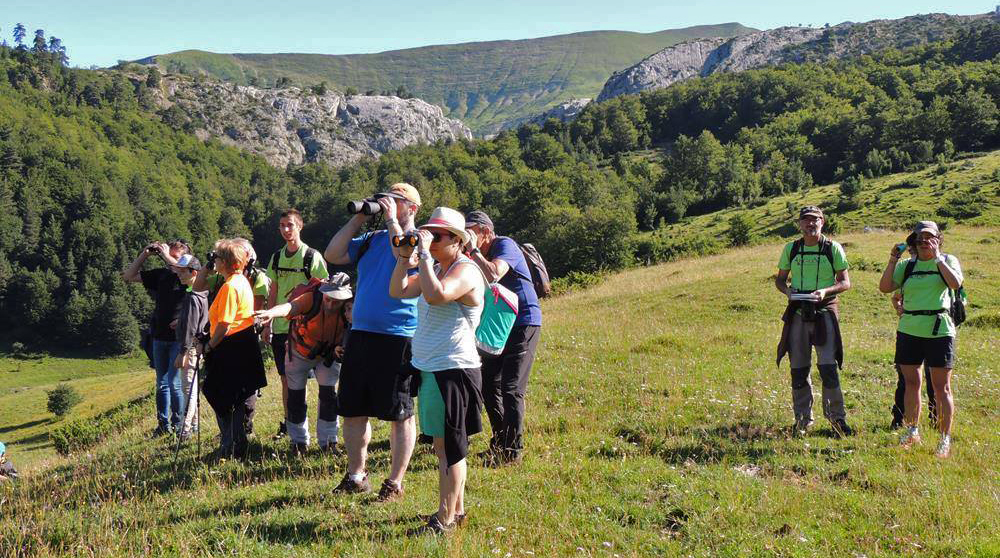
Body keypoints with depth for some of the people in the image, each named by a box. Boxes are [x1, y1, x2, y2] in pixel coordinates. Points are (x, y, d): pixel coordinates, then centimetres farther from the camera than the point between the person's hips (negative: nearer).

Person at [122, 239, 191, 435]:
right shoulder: (161, 274, 9)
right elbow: (129, 276, 14)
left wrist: (166, 256, -19)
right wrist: (144, 254, 3)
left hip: (179, 337, -6)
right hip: (160, 336, 6)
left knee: (175, 382, -7)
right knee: (162, 383, 11)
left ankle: (178, 425, 5)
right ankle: (163, 424, 20)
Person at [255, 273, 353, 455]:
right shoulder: (312, 298, -36)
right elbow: (291, 306, -55)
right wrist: (271, 312, -76)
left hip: (328, 354, 1)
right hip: (300, 352, -1)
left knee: (329, 395, -5)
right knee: (296, 396, 5)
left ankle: (328, 441, 12)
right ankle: (298, 441, 24)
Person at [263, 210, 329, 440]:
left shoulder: (312, 257, -6)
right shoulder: (277, 257, 10)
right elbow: (273, 294, 15)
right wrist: (267, 325, 10)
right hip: (280, 327, 5)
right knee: (285, 378, 11)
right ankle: (286, 422, 20)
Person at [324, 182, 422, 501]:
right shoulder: (372, 239, 16)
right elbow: (333, 255, 12)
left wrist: (391, 220, -13)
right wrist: (358, 219, 7)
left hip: (399, 338, -7)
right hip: (361, 334, 7)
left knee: (400, 414, 1)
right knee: (353, 411, 11)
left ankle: (395, 483, 11)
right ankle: (356, 476, 24)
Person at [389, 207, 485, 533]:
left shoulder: (466, 271, -15)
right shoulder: (435, 269, 13)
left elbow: (436, 295, -34)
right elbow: (398, 291, 11)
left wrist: (425, 254, -27)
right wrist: (405, 259, -3)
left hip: (453, 370, -9)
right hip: (430, 369, 9)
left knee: (449, 448, -3)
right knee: (445, 447, 17)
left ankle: (445, 519, 3)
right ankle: (456, 508, 28)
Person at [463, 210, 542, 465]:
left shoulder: (504, 245, -14)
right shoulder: (481, 255, 13)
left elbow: (494, 275, -33)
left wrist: (473, 251, -21)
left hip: (523, 323, -9)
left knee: (511, 388, -11)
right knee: (488, 384, 11)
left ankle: (512, 449, -6)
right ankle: (500, 440, 24)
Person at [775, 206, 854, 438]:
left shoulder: (833, 248, 0)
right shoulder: (791, 249, 8)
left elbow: (845, 282, 1)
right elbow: (780, 279, 16)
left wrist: (826, 291, -18)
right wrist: (787, 291, -7)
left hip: (824, 312, -3)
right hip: (798, 313, 3)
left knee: (828, 367, -9)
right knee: (798, 369, 6)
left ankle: (836, 417, 3)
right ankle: (802, 419, 18)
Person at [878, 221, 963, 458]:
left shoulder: (947, 260, 4)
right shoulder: (906, 265, 10)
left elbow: (956, 283, -15)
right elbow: (885, 287, -1)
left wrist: (937, 259, -14)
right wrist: (893, 259, -5)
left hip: (939, 331, -3)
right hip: (909, 330, 3)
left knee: (941, 387, -2)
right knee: (911, 383, 11)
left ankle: (945, 439, 4)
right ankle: (911, 431, 26)